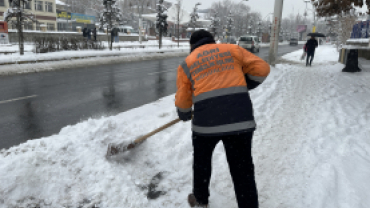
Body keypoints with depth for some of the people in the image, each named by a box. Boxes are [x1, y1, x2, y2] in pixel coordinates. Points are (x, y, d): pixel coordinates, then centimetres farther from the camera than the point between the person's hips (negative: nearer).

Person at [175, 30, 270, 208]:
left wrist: (185, 115, 34)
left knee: (202, 160, 27)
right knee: (243, 169, 12)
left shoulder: (187, 64, 13)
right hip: (241, 119, 0)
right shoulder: (233, 50, 15)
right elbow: (261, 69, 10)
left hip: (207, 121, 0)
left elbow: (182, 101, 14)